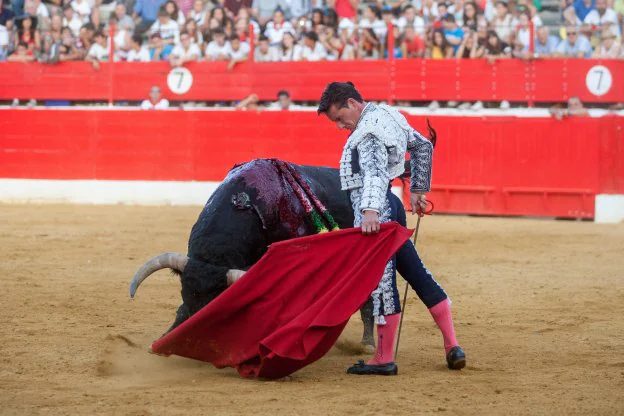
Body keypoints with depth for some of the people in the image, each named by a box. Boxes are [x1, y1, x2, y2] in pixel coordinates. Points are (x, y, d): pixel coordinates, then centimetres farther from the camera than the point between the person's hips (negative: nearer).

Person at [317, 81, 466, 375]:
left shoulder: (368, 132, -16)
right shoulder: (389, 115, 13)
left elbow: (375, 172, -33)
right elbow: (423, 146, 25)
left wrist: (370, 211, -46)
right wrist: (418, 190, 30)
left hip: (375, 213, -10)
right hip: (391, 207, 10)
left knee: (381, 281, -7)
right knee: (416, 273, 13)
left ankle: (384, 360, -5)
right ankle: (452, 346, 14)